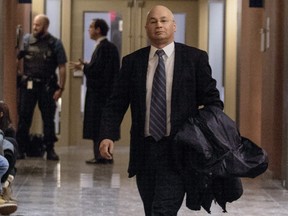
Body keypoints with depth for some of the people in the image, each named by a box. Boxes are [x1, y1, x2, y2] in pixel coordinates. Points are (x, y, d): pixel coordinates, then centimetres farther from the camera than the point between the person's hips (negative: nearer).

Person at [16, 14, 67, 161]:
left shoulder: (55, 44, -1)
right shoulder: (26, 39, 6)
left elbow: (62, 67, -1)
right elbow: (16, 58, 9)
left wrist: (61, 88, -6)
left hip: (47, 86, -1)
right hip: (28, 85, 1)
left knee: (48, 118, 5)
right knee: (24, 117, 2)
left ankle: (50, 149, 13)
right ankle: (20, 149, 7)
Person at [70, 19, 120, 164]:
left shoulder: (102, 47, -16)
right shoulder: (110, 46, 14)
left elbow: (96, 69, -21)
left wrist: (82, 67, -5)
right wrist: (85, 65, 13)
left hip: (99, 91, -10)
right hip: (107, 91, 10)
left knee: (97, 125, -5)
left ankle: (100, 156, -4)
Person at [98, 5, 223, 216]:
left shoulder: (195, 58, 1)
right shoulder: (132, 62, 7)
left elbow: (212, 100, 2)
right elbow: (116, 104, 5)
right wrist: (107, 135, -11)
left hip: (177, 151, -4)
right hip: (144, 152, 4)